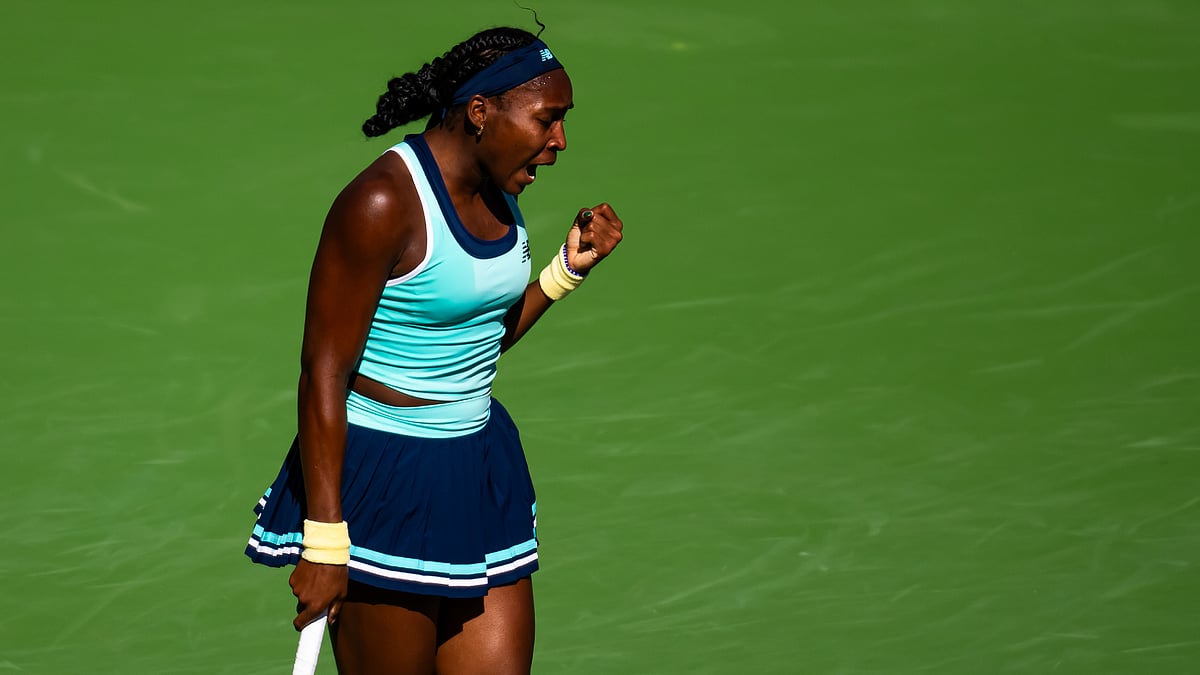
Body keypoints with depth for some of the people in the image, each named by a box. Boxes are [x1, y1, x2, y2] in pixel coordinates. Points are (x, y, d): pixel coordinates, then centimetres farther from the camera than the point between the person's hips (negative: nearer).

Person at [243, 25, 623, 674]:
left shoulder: (495, 191, 6)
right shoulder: (383, 203, -19)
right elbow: (322, 373, -19)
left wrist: (569, 267, 5)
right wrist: (324, 541, -21)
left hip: (479, 466, 8)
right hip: (383, 483, -8)